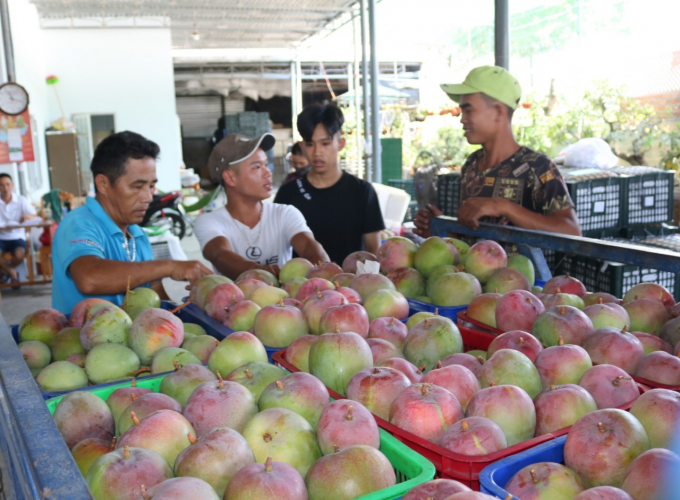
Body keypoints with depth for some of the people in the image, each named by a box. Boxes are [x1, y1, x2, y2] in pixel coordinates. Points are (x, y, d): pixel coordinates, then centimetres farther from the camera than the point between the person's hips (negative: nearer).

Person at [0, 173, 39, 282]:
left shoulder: (21, 200, 2)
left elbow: (35, 217, -4)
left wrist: (27, 216, -28)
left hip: (17, 237, 0)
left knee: (19, 254, -30)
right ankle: (12, 272, 4)